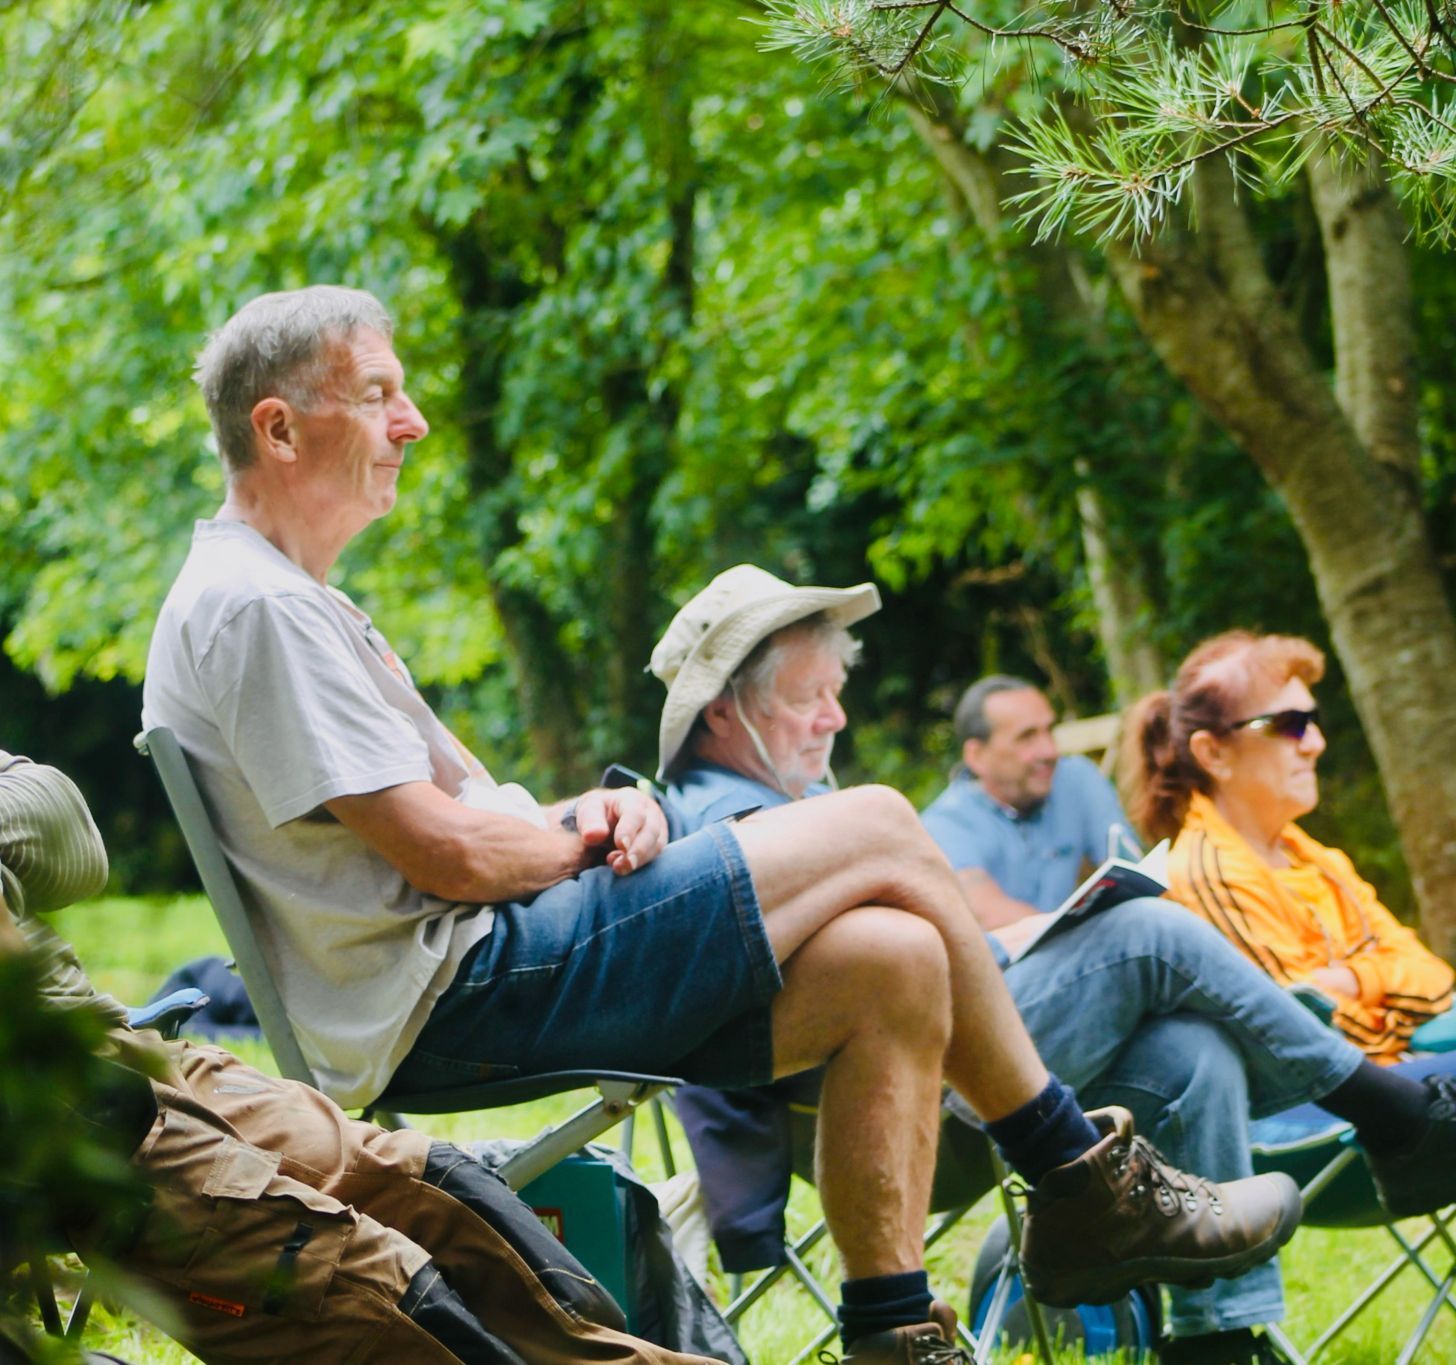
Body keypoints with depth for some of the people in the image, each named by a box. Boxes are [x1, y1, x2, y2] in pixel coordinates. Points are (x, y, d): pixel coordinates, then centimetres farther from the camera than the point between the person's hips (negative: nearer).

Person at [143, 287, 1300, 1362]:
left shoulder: (291, 600, 21)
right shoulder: (252, 607, -15)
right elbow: (448, 854, -20)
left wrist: (587, 816, 0)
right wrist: (589, 837, -1)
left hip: (465, 989, 11)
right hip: (457, 996, -11)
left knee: (892, 963, -3)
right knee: (879, 836, -7)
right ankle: (1092, 1197, 5)